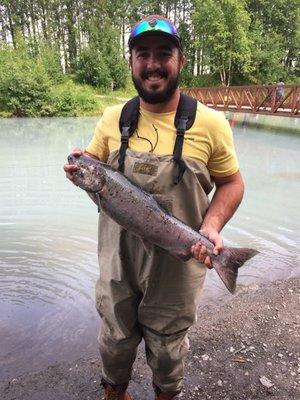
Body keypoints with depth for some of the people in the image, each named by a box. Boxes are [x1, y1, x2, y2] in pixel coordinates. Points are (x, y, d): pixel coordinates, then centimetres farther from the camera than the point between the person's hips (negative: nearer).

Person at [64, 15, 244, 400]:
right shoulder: (113, 117, -1)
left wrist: (211, 226, -20)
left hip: (177, 264, -2)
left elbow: (232, 183, -2)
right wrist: (80, 167, -14)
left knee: (167, 347, 21)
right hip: (117, 259, 3)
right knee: (115, 339, 23)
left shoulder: (210, 123, -10)